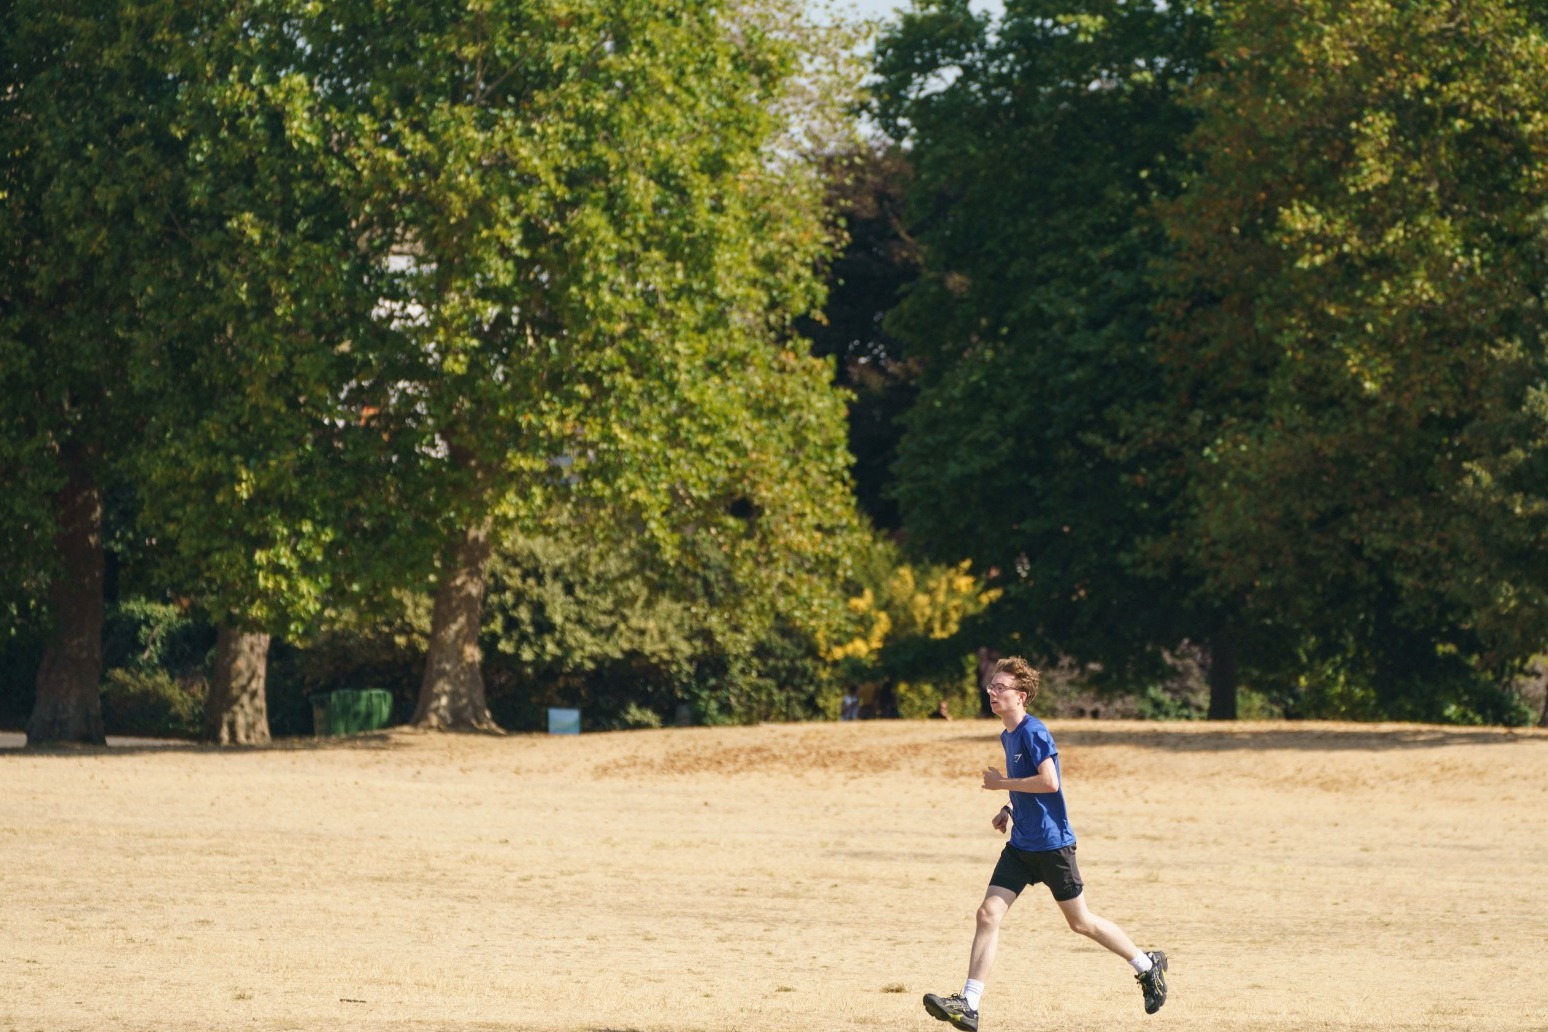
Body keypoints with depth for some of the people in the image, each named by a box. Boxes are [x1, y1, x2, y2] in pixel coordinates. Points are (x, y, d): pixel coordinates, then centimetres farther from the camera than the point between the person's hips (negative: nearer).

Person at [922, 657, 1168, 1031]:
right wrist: (1010, 809, 11)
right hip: (1021, 845, 8)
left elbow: (1049, 782, -27)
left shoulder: (1033, 732, -16)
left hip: (1051, 843, -8)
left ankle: (1148, 965, 25)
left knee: (1081, 921, 5)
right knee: (988, 913, -6)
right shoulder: (1007, 736, 13)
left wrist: (1002, 783, -17)